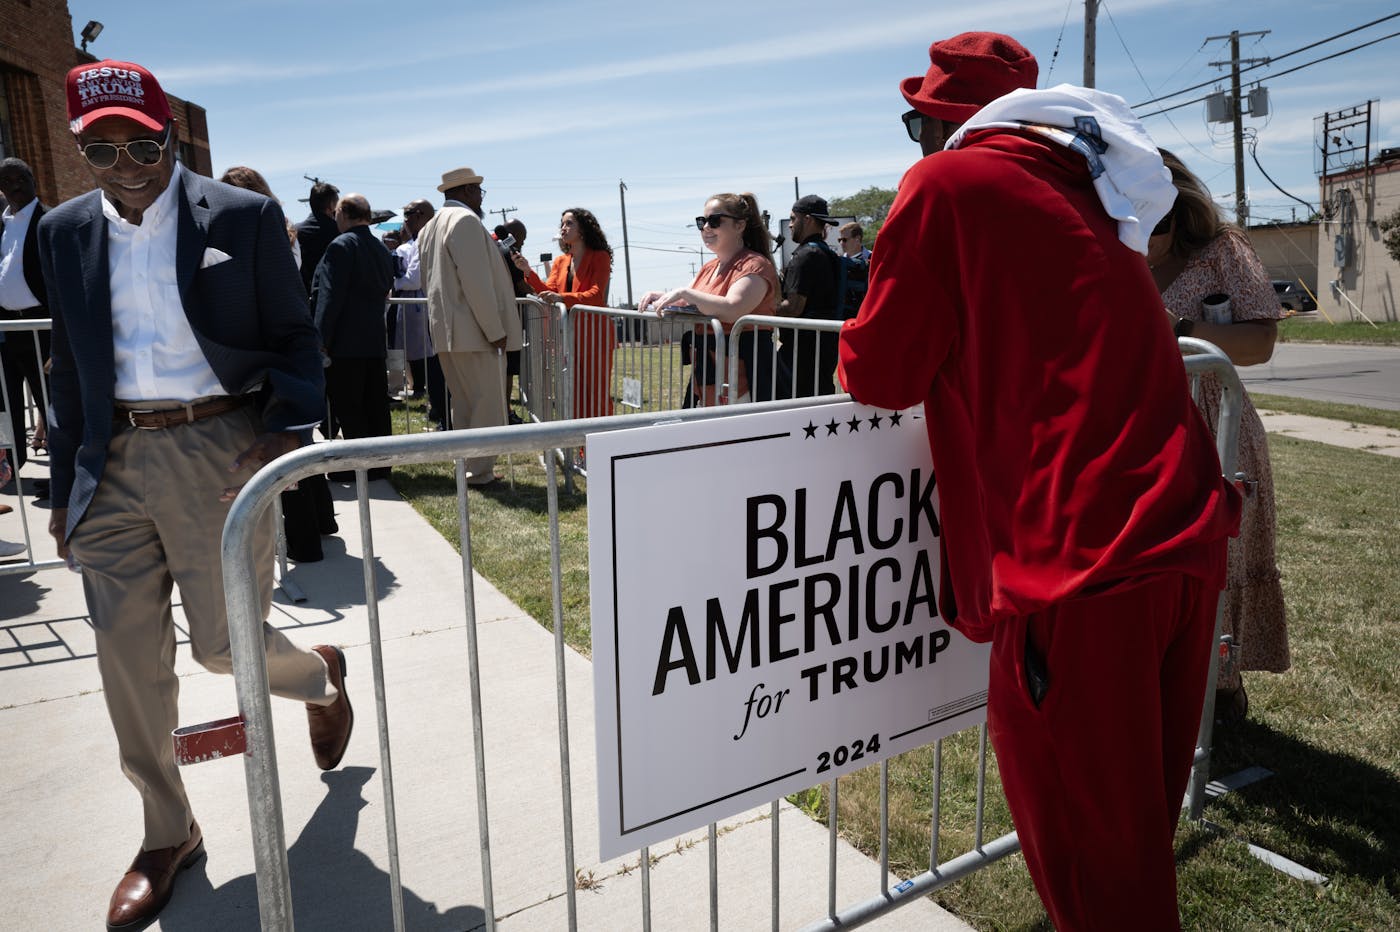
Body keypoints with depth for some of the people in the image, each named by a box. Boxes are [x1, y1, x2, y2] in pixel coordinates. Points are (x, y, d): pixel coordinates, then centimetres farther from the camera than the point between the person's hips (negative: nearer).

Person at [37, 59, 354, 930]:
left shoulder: (245, 217, -4)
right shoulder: (66, 231, 9)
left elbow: (295, 339, -1)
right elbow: (72, 368, 14)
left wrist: (291, 429, -18)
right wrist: (66, 485, 15)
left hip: (218, 449, -4)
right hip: (117, 462, 5)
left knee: (226, 642, 1)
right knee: (129, 661, 7)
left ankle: (323, 674, 38)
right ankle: (168, 835, 27)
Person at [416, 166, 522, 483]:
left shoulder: (429, 227, 19)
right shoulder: (466, 220, -12)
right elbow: (477, 283, -20)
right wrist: (496, 331, -17)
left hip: (445, 332, 10)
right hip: (473, 332, -10)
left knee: (464, 403, 16)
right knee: (488, 406, -3)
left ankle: (468, 469, 22)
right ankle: (480, 472, 1)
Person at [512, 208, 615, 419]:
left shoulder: (600, 257, -1)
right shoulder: (560, 261, 18)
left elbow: (596, 295, -15)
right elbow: (548, 290, 5)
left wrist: (562, 298, -30)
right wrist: (528, 272, -11)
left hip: (594, 336, -6)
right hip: (568, 336, 6)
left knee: (597, 395, -4)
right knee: (574, 395, 8)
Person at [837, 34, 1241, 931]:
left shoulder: (947, 183, -4)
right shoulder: (1082, 185, 20)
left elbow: (879, 374, -4)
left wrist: (861, 349, 17)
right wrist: (941, 349, 26)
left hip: (1084, 556, -8)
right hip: (1188, 531, 8)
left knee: (1086, 847, 7)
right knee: (1141, 817, 23)